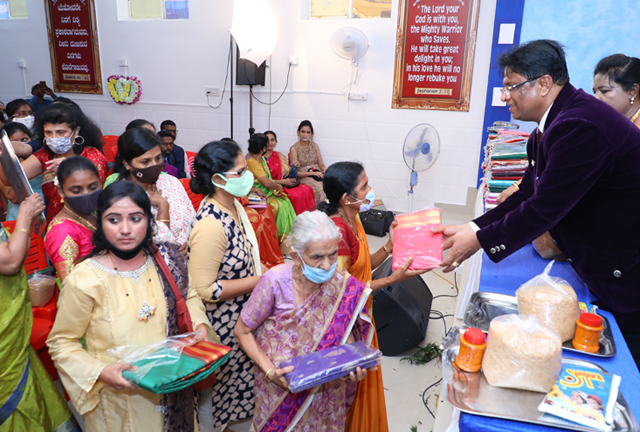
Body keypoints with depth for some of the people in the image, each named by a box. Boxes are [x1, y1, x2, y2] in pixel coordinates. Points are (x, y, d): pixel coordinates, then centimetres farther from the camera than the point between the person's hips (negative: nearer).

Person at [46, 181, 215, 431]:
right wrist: (100, 372, -23)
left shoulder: (162, 262, -9)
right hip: (120, 399, -4)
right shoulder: (83, 280, -20)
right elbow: (61, 342, -10)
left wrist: (199, 325, -8)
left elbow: (188, 295, 9)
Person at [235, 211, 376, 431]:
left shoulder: (346, 286, -17)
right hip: (280, 386, -1)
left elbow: (347, 337, -4)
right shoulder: (276, 281, -23)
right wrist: (270, 371, -22)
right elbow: (243, 331, -12)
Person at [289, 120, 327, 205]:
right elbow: (296, 173, -3)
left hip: (318, 175, 4)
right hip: (304, 178, -4)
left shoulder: (314, 146, 17)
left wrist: (325, 170, -8)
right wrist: (312, 173, -15)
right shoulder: (294, 149, 1)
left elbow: (321, 165, 16)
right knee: (320, 189, -35)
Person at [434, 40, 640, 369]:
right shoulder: (548, 129, 6)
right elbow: (527, 196, 7)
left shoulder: (579, 126, -27)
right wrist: (471, 228, -2)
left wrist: (479, 240, -16)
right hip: (603, 269, 9)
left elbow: (545, 207, -27)